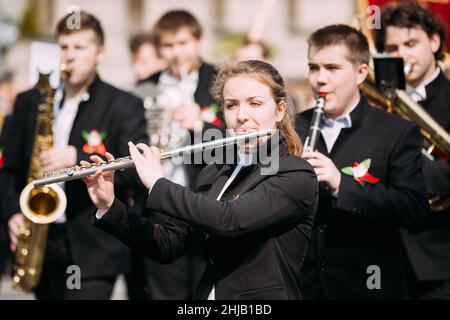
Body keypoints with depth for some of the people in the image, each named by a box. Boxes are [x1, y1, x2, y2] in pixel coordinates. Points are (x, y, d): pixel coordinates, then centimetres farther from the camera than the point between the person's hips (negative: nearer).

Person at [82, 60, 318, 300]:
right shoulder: (214, 174, 11)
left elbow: (230, 220, -21)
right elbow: (167, 245, 9)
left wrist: (157, 183, -12)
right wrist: (108, 208, -2)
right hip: (208, 292, 5)